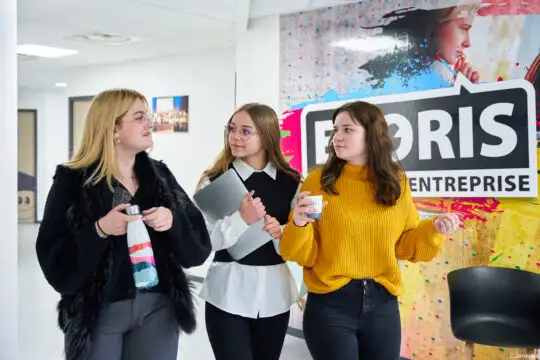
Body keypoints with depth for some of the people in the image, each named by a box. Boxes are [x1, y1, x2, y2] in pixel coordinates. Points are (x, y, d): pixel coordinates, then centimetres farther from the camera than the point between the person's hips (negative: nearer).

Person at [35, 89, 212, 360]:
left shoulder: (160, 175, 5)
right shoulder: (73, 181, -6)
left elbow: (199, 244, 3)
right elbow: (53, 258, -12)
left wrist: (173, 220, -16)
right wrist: (99, 231, -26)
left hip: (158, 306, 3)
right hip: (97, 310, -3)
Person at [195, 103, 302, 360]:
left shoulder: (291, 182, 2)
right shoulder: (215, 180, -5)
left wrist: (280, 233, -14)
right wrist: (241, 219, -22)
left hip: (275, 293, 3)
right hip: (228, 293, -3)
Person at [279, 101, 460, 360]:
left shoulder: (396, 182, 3)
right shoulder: (318, 180, -6)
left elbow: (404, 245, 10)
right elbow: (304, 254, -6)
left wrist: (433, 230, -7)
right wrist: (299, 225, -24)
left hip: (382, 304, 3)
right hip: (329, 304, -3)